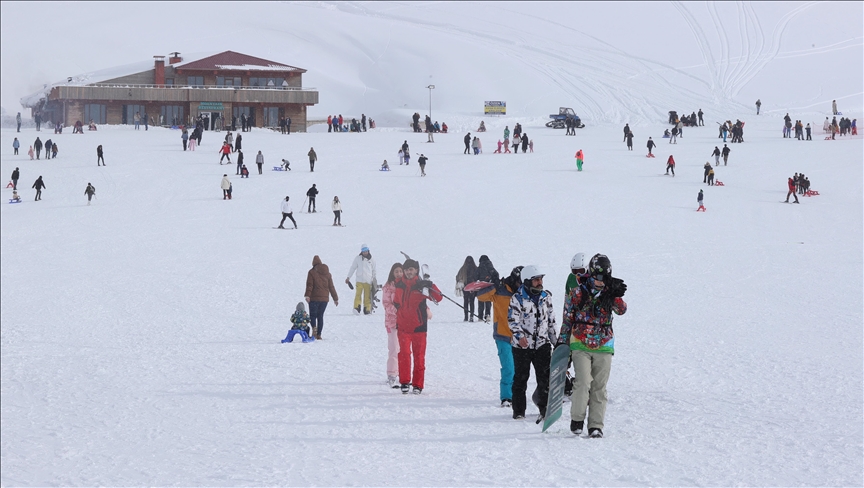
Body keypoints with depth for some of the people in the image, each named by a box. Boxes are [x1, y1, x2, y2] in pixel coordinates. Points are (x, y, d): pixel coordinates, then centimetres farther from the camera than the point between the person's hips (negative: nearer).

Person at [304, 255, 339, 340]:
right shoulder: (327, 273, 11)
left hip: (314, 298, -4)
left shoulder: (312, 272, -2)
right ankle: (319, 334, 7)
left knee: (313, 315, 4)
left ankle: (314, 328, -24)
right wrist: (335, 298, 19)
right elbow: (331, 287, 14)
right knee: (320, 316, 11)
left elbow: (309, 285, -13)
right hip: (324, 298, 4)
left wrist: (307, 295, -19)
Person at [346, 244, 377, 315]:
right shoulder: (358, 258, 8)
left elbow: (373, 271, 20)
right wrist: (348, 277, 10)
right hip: (359, 280, -1)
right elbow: (353, 268, 12)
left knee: (367, 296, -1)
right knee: (358, 294, -16)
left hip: (368, 281, 1)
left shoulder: (371, 260, 11)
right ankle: (356, 308, -24)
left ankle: (367, 309, 4)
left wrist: (375, 279, 14)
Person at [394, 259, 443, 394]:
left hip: (419, 326, -2)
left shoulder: (422, 285, -3)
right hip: (403, 326, 2)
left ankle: (418, 385, 11)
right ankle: (404, 382, -4)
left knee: (419, 356, 3)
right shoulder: (399, 285, 7)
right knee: (404, 353, -10)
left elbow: (438, 298, -12)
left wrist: (430, 287, -28)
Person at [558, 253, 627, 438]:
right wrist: (562, 343, 6)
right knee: (583, 383, -15)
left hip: (603, 347, 2)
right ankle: (577, 419, 2)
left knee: (599, 387, 2)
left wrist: (616, 295, -27)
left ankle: (596, 425, 8)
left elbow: (621, 310, -11)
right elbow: (567, 319, 8)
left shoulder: (610, 294, 6)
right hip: (580, 345, -2)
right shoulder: (577, 293, 2)